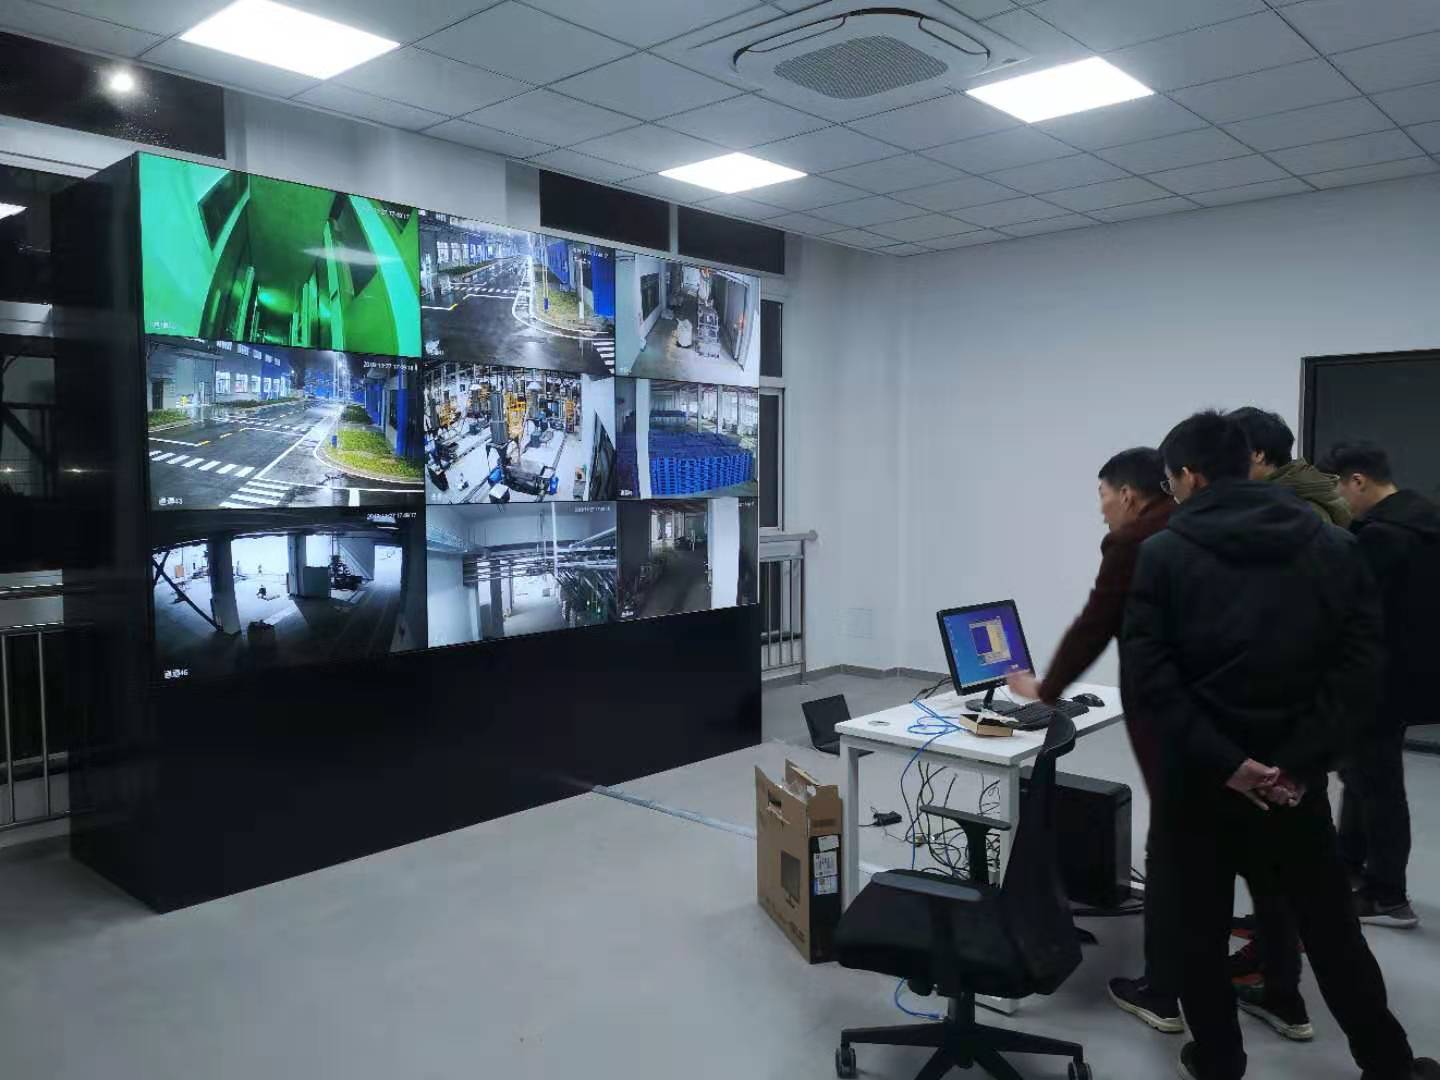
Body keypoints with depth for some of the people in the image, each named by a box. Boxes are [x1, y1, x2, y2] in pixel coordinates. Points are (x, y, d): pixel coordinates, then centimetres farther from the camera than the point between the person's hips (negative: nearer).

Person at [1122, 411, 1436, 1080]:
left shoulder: (1164, 553, -8)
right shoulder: (1333, 546, 2)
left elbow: (1145, 676, -16)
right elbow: (1362, 666, -5)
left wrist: (1224, 761, -14)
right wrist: (1301, 761, -9)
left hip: (1200, 779, -3)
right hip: (1293, 780, 3)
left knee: (1202, 930, 13)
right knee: (1331, 929, 19)